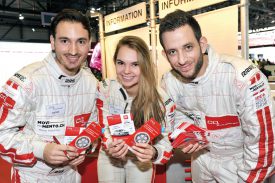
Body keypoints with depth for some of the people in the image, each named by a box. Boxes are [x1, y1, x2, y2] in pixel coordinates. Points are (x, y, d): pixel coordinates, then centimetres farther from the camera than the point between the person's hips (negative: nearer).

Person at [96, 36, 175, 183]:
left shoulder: (162, 100, -23)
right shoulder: (104, 90, -17)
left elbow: (166, 143, -20)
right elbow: (103, 128, -11)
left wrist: (153, 153, -42)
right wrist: (110, 146, -32)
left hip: (141, 159, -1)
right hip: (109, 156, 1)